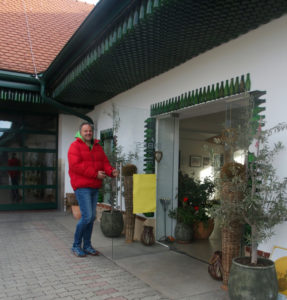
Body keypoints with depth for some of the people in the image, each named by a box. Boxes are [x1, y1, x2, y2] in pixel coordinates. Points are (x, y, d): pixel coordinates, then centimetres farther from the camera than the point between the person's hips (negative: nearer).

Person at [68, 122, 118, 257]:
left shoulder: (97, 147, 16)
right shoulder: (75, 146, -4)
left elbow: (104, 162, 12)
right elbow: (75, 165, -16)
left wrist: (111, 171, -11)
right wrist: (95, 174, -19)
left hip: (94, 187, 7)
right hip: (82, 187, -7)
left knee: (92, 217, 10)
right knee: (87, 216, -10)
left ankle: (87, 245, 23)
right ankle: (76, 246, 8)